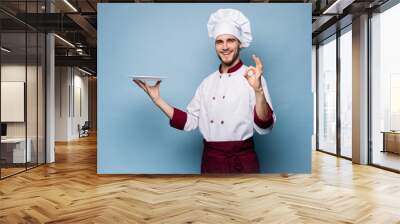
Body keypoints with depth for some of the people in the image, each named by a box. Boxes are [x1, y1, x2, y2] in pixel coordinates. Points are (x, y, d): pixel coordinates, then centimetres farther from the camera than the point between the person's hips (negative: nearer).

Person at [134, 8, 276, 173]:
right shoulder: (208, 82, 7)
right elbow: (189, 122, 7)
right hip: (210, 160, 4)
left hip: (242, 162, -4)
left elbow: (264, 127, -17)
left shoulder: (252, 78, -9)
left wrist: (258, 90, -31)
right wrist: (157, 99, 3)